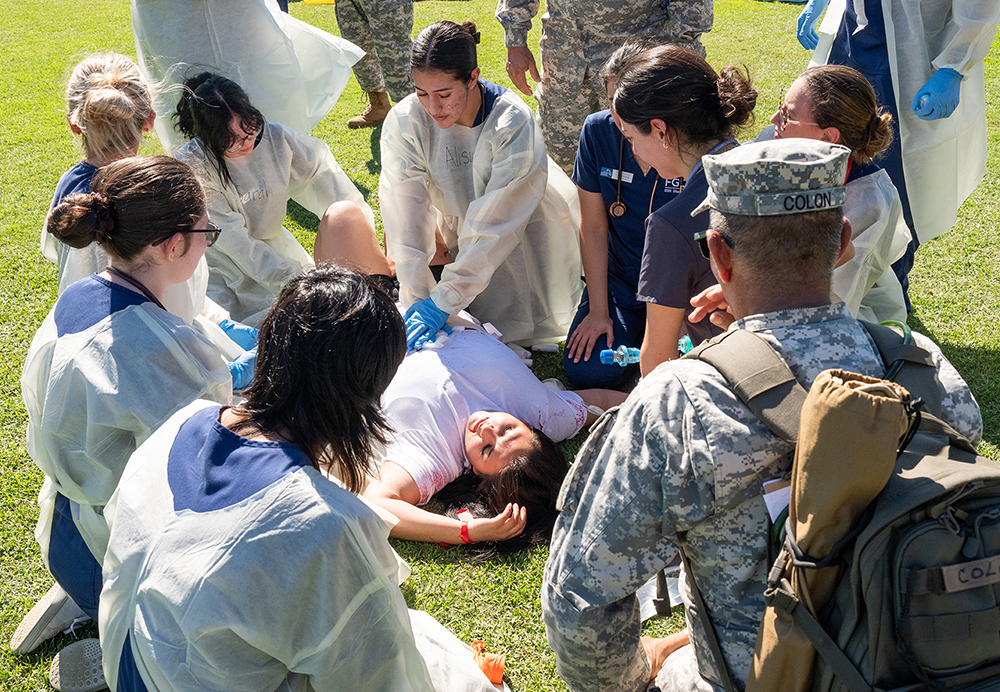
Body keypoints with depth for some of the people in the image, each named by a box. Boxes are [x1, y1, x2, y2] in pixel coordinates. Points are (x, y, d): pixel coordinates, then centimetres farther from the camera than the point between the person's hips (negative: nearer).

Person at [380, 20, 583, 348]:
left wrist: (443, 301, -39)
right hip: (457, 221, 3)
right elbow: (407, 215, -25)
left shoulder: (513, 124, -34)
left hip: (523, 227, -3)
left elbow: (494, 223, -35)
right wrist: (417, 298, -33)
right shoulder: (404, 122, -24)